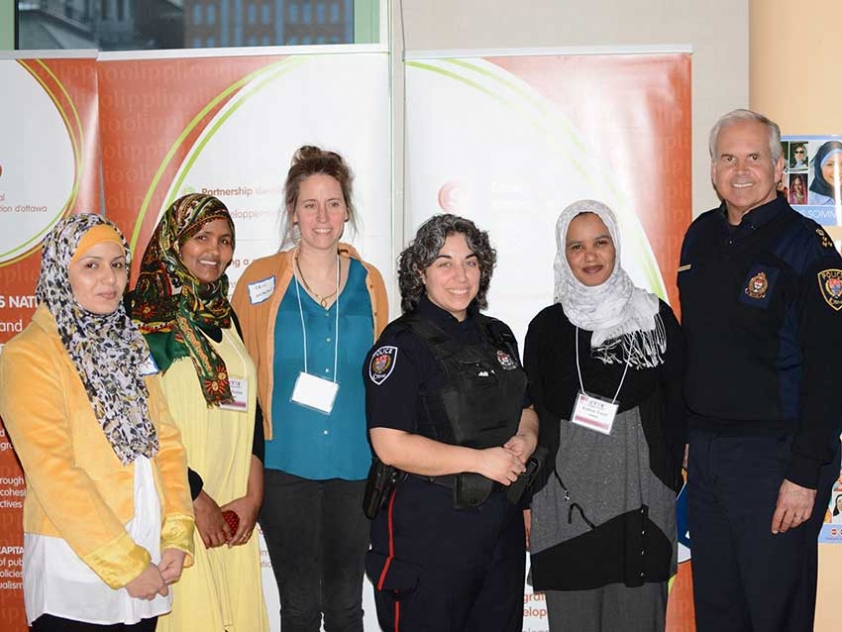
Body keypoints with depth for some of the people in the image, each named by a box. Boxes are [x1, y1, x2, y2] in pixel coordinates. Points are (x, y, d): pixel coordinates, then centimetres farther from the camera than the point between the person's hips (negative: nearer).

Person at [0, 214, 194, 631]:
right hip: (76, 569, -5)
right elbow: (52, 472, -16)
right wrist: (126, 564, -15)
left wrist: (177, 535, -4)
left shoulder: (131, 344, 11)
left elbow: (166, 440, 7)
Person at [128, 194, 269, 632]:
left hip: (235, 512, 6)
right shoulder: (143, 315, -7)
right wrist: (196, 498, -11)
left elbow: (250, 409, 12)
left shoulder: (225, 316, 14)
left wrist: (253, 496, 1)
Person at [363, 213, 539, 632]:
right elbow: (390, 445, -19)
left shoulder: (498, 337, 11)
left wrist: (526, 439, -1)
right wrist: (480, 460, -20)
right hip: (429, 525, -6)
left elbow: (525, 411, 23)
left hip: (502, 517, 7)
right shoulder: (402, 345, -11)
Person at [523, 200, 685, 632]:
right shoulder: (546, 327, 5)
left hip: (639, 497, 0)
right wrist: (529, 497, 3)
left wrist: (669, 480, -1)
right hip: (565, 500, 1)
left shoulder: (655, 317, 3)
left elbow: (675, 407, 5)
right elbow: (532, 415, 7)